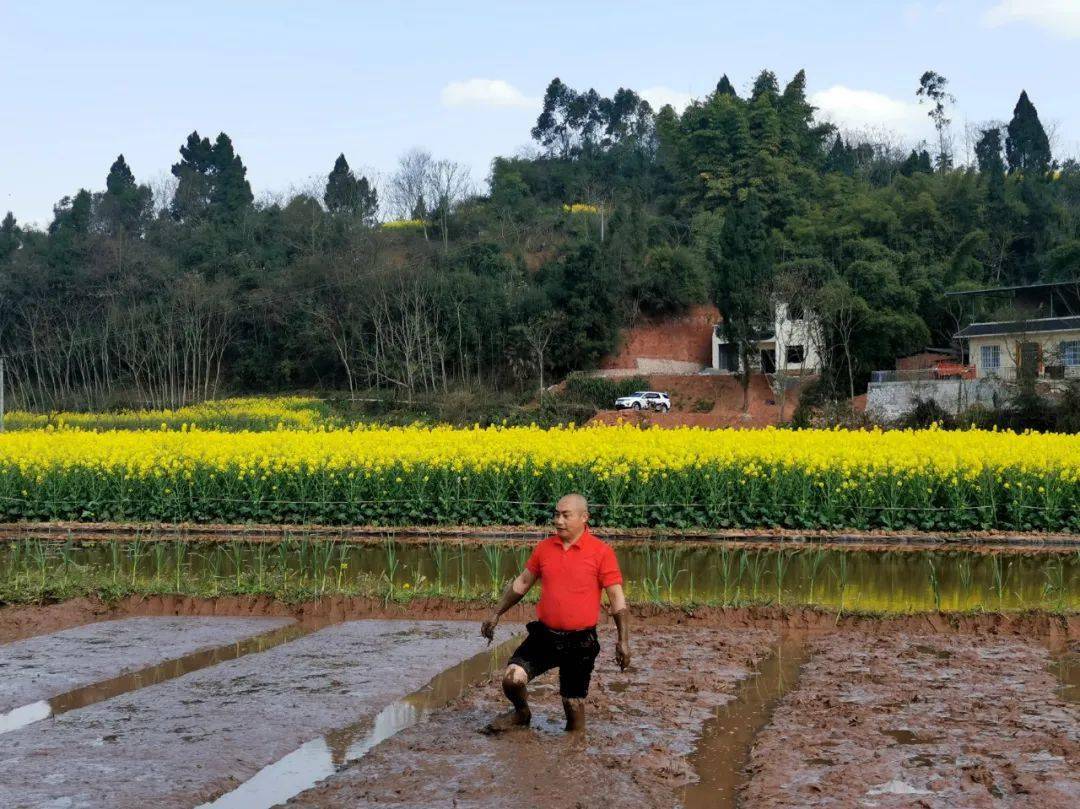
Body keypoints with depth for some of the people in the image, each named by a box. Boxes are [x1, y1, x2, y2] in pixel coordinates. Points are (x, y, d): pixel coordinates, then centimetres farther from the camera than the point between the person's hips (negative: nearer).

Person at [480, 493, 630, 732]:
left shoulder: (602, 552, -7)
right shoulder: (544, 548, 5)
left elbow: (617, 597, -5)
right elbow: (522, 582, 17)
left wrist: (623, 641, -9)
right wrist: (496, 614, 18)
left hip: (580, 643, -3)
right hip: (544, 636, 3)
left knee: (574, 703, 5)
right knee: (512, 678, -14)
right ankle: (521, 713, 18)